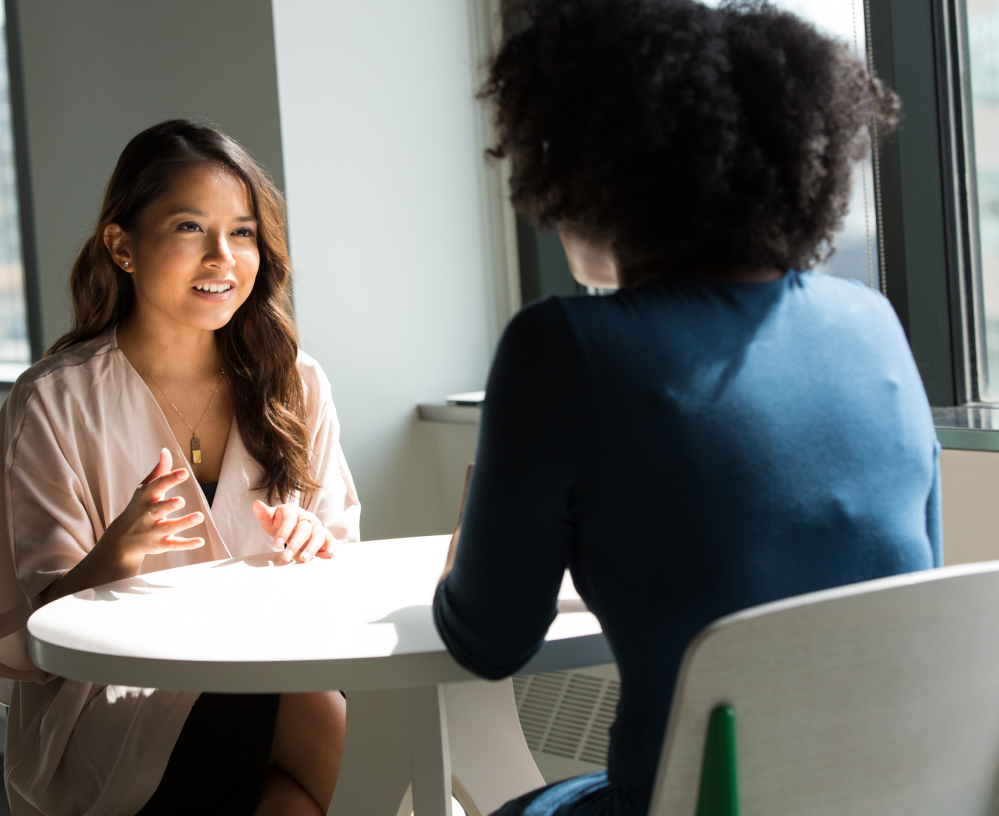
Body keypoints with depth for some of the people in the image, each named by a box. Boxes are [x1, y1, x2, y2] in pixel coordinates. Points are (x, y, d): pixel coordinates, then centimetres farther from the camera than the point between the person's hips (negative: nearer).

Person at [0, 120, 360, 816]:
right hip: (111, 701, -4)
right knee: (328, 727, -31)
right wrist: (117, 554, -27)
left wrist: (317, 550, -11)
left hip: (271, 676, 4)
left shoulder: (296, 385, 8)